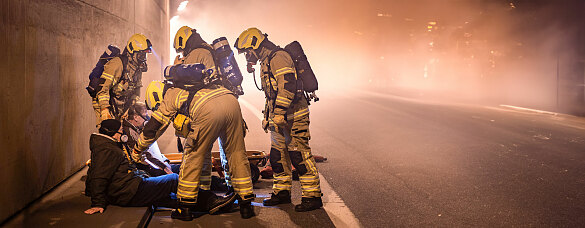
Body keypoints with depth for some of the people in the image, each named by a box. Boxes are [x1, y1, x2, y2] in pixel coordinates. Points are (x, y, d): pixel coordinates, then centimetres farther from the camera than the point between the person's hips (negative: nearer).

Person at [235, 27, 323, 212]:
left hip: (293, 115, -10)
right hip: (280, 119, 10)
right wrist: (267, 117, 27)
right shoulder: (266, 62, 21)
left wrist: (279, 112, -27)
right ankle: (282, 191, 25)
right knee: (278, 155, 13)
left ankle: (313, 196, -2)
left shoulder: (278, 57, -12)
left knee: (299, 155, -8)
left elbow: (287, 85, -24)